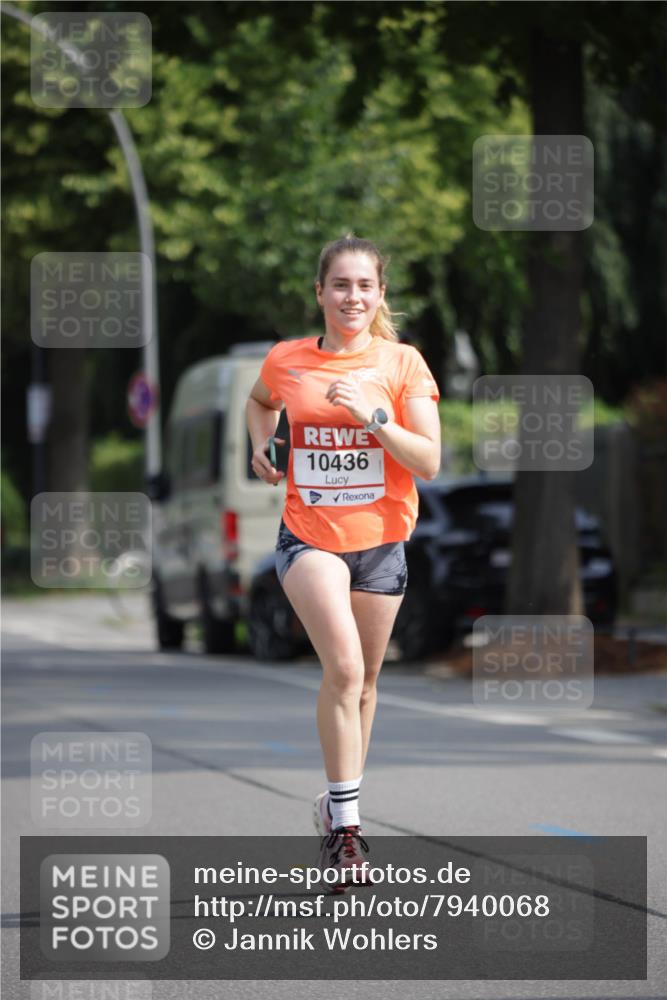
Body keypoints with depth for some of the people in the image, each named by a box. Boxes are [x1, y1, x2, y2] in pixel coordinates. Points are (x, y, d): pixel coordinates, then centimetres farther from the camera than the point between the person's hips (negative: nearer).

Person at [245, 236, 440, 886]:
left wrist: (373, 416, -22)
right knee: (343, 667, -21)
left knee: (363, 678, 13)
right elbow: (261, 402, 25)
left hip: (379, 540, 2)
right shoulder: (286, 361, 0)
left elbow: (428, 463, -10)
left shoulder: (402, 363, -4)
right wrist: (261, 443, 6)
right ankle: (344, 827, -18)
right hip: (309, 536, -1)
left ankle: (341, 799, 35)